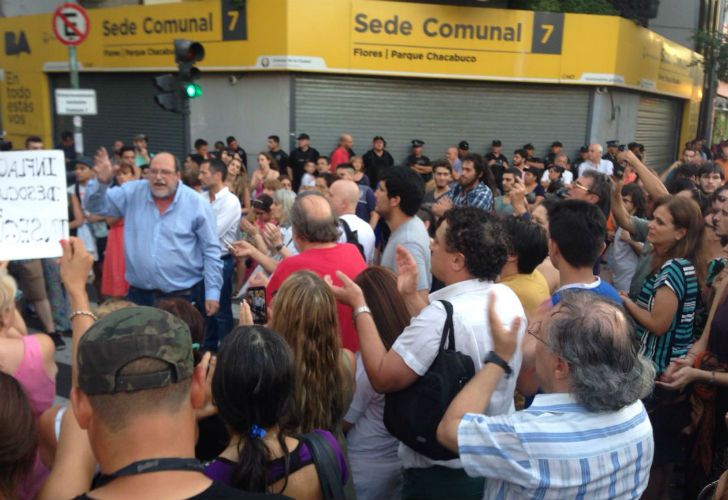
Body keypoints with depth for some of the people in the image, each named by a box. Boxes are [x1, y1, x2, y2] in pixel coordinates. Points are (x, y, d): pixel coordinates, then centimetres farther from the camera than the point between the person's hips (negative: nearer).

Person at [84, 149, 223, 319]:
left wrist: (212, 292, -7)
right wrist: (102, 182, -15)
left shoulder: (197, 203, -6)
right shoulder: (132, 193, 3)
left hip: (185, 296, -3)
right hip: (139, 295, 3)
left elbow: (211, 251, -4)